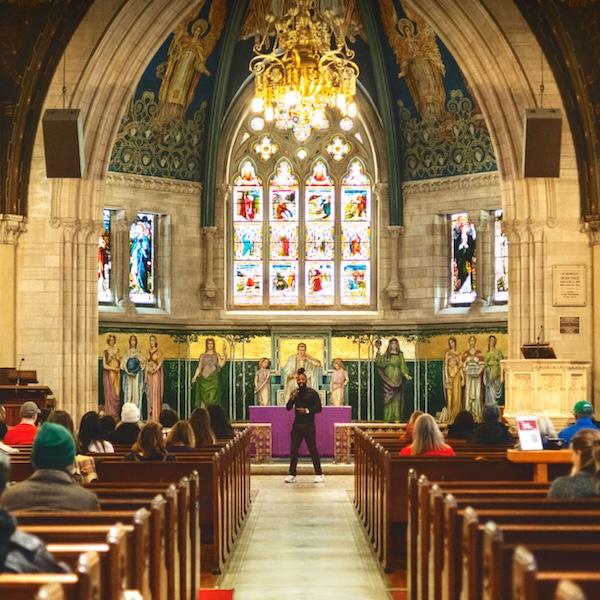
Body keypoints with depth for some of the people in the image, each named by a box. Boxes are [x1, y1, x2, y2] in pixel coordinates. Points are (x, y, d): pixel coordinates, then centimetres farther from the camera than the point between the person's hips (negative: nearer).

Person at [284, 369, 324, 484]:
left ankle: (319, 474, 6)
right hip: (297, 425, 4)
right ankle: (292, 474, 7)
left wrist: (307, 410, -17)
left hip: (308, 425, -4)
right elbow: (288, 408, 3)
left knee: (313, 449, -3)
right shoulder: (295, 392, 9)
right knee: (293, 450, 2)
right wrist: (292, 398, -14)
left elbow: (318, 408, -5)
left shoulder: (312, 393, -3)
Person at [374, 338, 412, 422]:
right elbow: (379, 362, -10)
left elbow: (403, 366, 4)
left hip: (397, 379, 1)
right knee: (388, 397, -4)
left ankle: (396, 418, -2)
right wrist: (379, 351, -19)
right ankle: (388, 418, -3)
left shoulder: (400, 355, 8)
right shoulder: (386, 355, 5)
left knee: (397, 398, -2)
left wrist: (406, 375, -11)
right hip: (388, 379, -1)